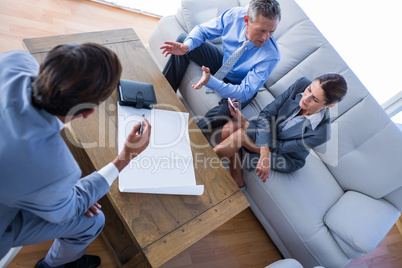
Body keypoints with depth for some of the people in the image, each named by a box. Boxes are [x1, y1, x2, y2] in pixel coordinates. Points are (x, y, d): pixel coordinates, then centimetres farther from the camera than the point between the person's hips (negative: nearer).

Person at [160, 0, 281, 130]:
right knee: (183, 38, -7)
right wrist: (187, 45, -32)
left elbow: (245, 93, -33)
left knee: (226, 110, -39)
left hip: (238, 85, -4)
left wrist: (211, 82, -47)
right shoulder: (234, 15, -24)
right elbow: (202, 30, -10)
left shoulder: (271, 56, -34)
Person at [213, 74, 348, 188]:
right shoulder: (301, 84, -23)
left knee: (241, 134, -28)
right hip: (270, 130, 5)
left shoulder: (321, 133, -33)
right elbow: (267, 113, -20)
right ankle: (238, 183, -6)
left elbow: (280, 147, -23)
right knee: (228, 129, -21)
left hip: (287, 158, -4)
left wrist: (244, 123, -23)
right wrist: (264, 154, -34)